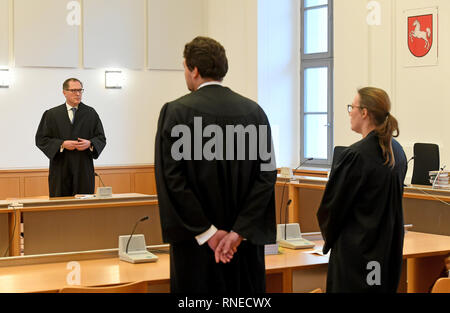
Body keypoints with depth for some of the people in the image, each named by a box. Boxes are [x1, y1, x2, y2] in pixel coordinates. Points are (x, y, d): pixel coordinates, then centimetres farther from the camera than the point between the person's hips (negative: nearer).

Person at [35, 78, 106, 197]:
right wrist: (62, 144, -13)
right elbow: (41, 139, 1)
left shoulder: (91, 113, 10)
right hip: (61, 170, -1)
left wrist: (90, 143, -12)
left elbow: (101, 138, 10)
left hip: (84, 170, 1)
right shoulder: (51, 114, 6)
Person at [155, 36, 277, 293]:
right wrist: (239, 232, -9)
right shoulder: (254, 111, 2)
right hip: (245, 240, 3)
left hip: (196, 241, -3)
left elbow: (171, 178, -13)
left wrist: (207, 233, -10)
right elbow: (268, 174, -5)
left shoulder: (176, 112, -8)